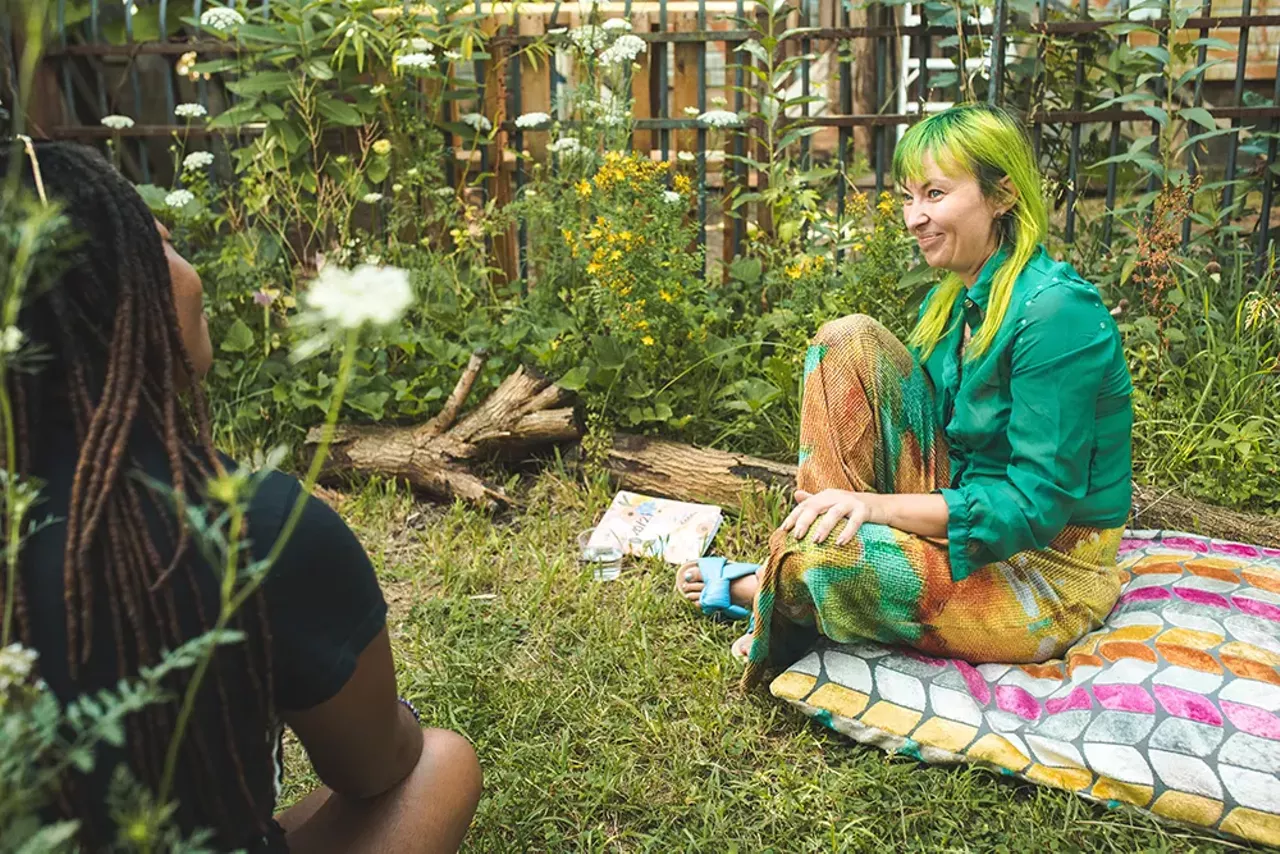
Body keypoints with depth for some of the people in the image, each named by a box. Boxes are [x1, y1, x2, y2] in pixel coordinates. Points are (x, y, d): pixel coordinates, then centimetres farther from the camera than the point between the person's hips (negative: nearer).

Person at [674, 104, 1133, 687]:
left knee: (817, 557, -35)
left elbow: (1037, 506, -25)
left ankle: (752, 588, 5)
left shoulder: (1057, 313, -22)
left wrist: (880, 506, -29)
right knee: (847, 340, -7)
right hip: (958, 517, 8)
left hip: (1048, 574, -8)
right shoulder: (950, 301, 5)